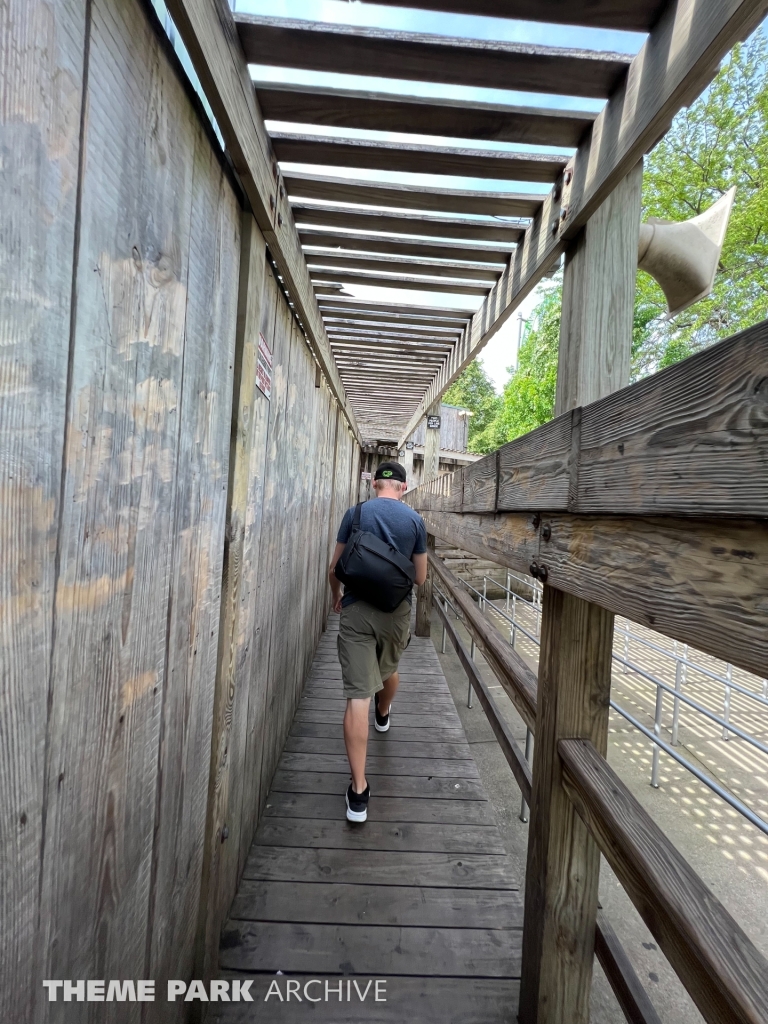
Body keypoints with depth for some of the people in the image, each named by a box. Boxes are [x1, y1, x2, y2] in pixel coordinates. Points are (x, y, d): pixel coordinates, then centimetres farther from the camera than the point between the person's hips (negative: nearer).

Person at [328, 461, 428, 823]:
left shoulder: (355, 513, -2)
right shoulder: (415, 519, -2)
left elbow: (335, 568, 2)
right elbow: (420, 578, 3)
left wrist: (337, 597, 21)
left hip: (356, 610, -2)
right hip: (396, 611, 2)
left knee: (358, 695, -1)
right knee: (389, 668, 30)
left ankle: (358, 791, 2)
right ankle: (383, 715, 59)